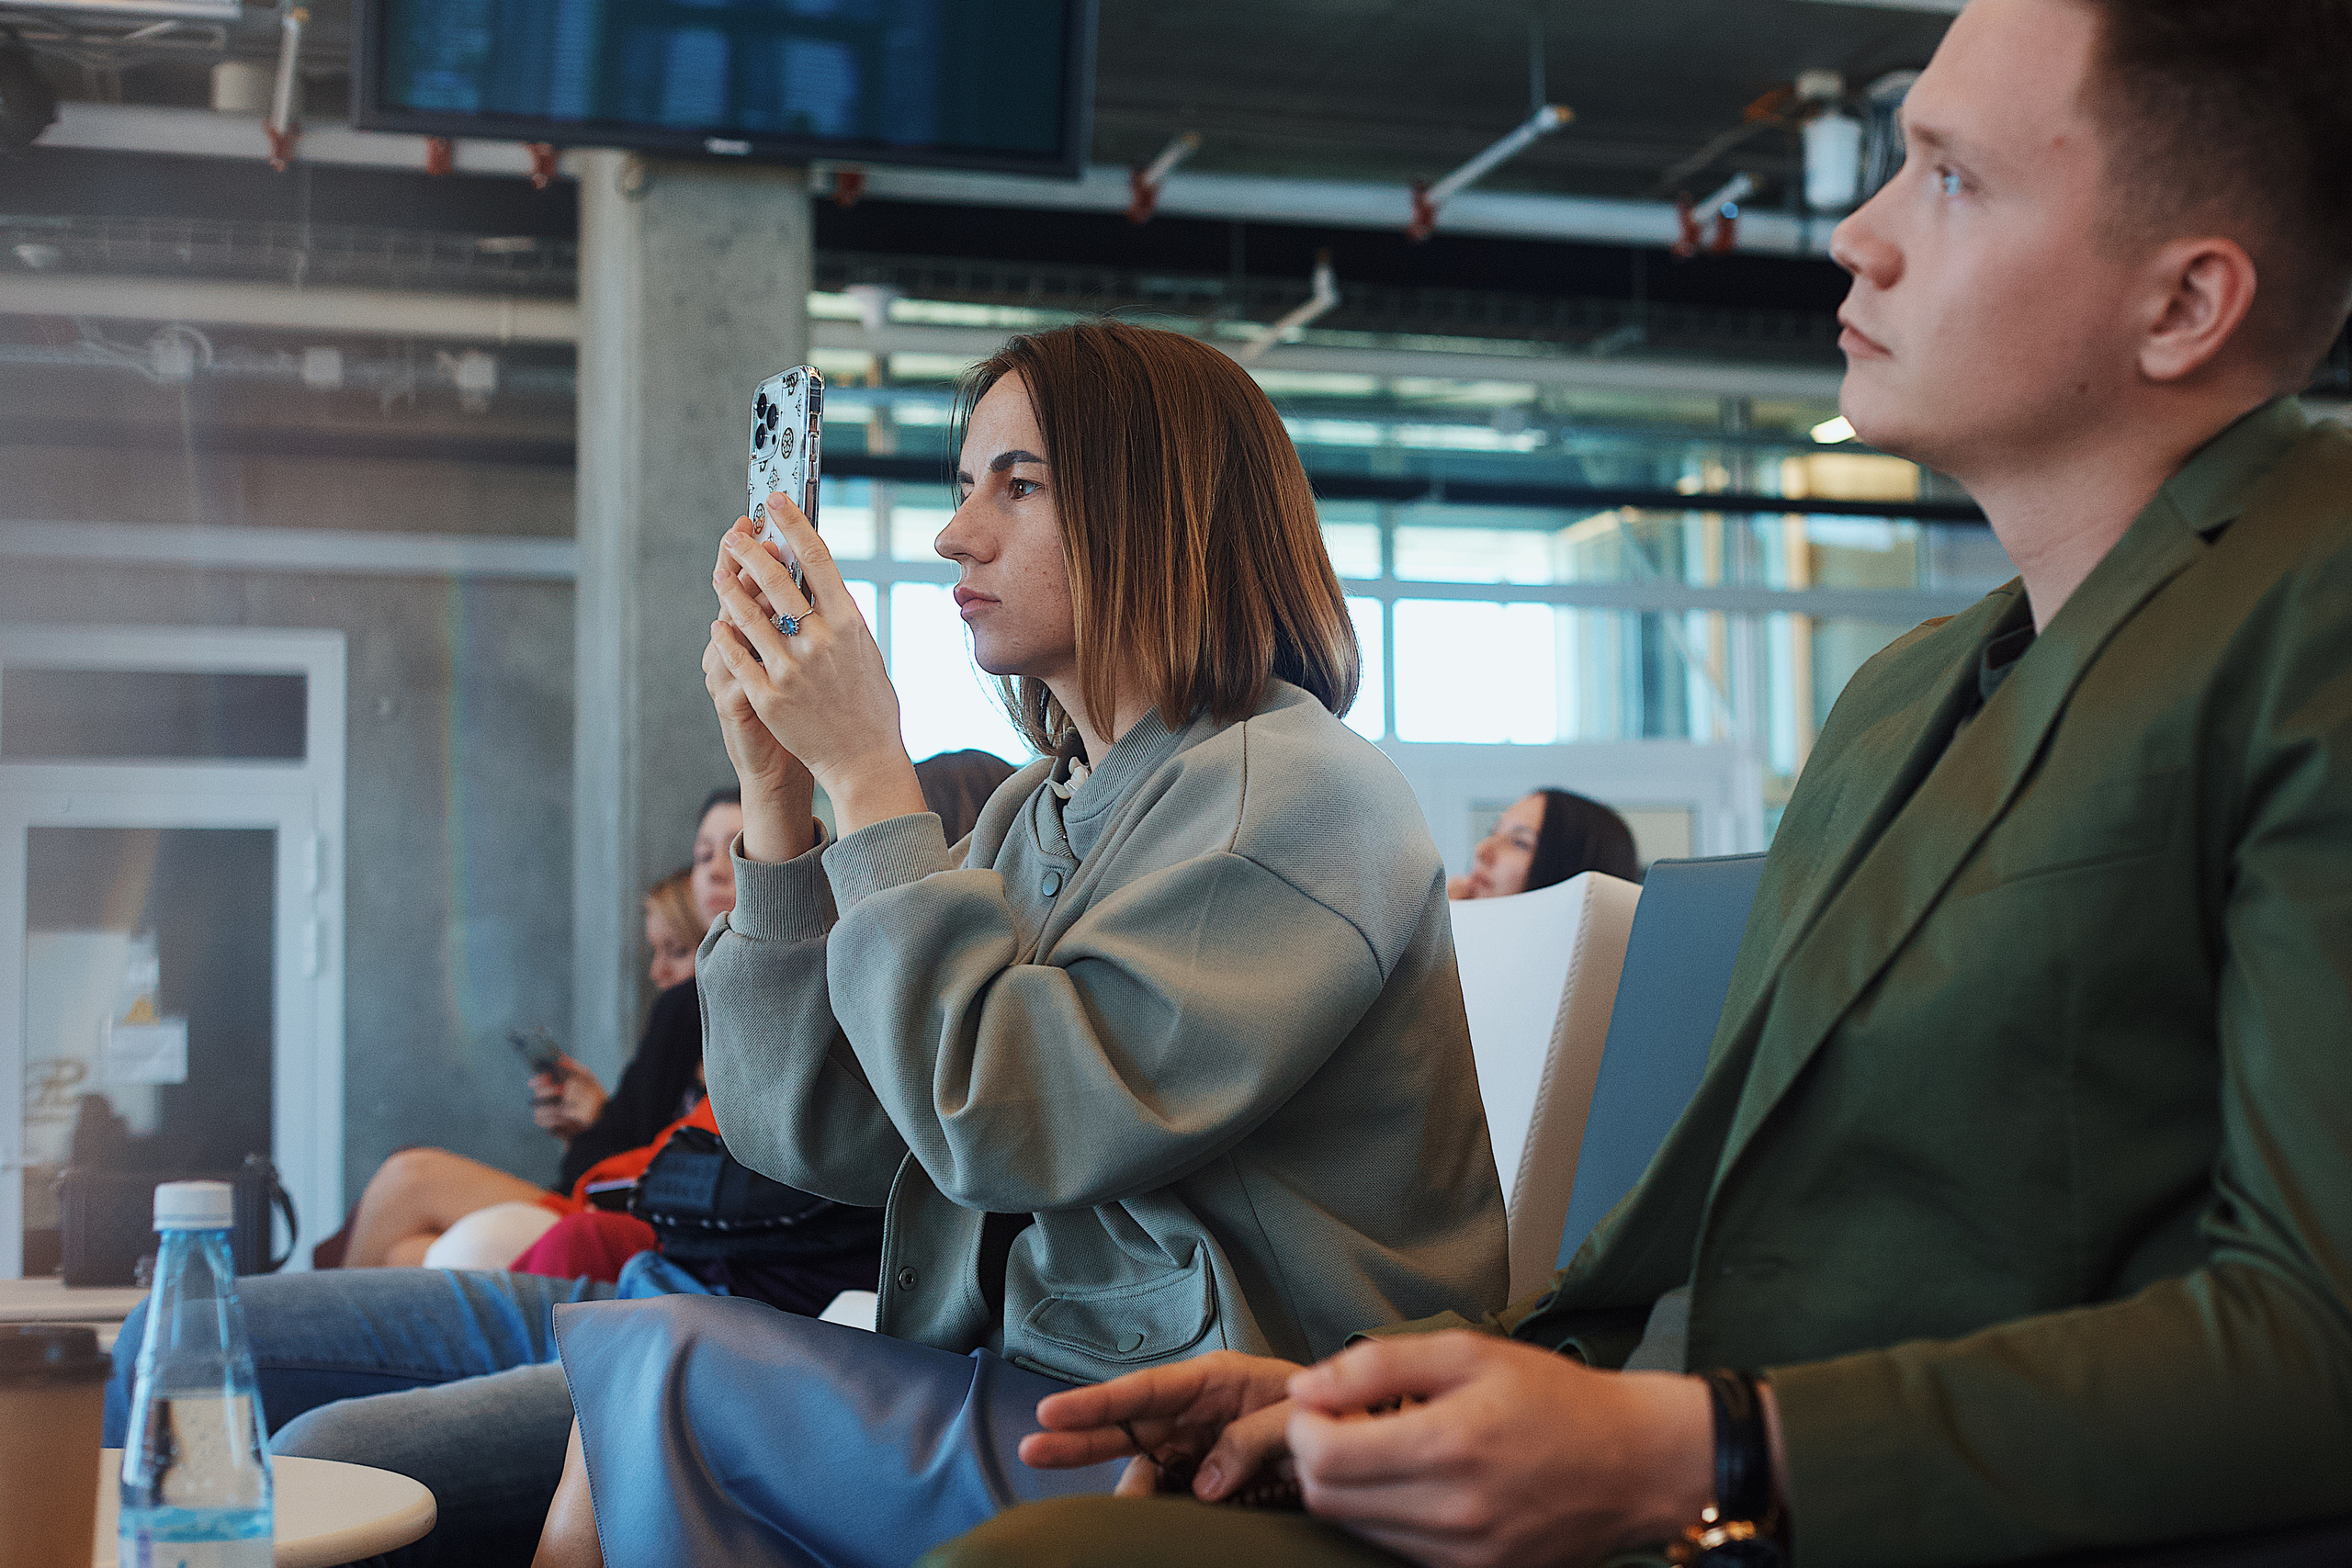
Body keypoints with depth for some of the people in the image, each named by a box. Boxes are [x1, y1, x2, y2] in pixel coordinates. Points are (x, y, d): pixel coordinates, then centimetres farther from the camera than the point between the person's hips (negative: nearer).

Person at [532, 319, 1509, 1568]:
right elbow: (809, 1134, 5)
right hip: (1029, 1383, 7)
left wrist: (867, 772, -15)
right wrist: (776, 781, 0)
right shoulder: (1032, 813, 12)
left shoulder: (1299, 793, -12)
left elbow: (999, 1125, -22)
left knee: (661, 1370, -14)